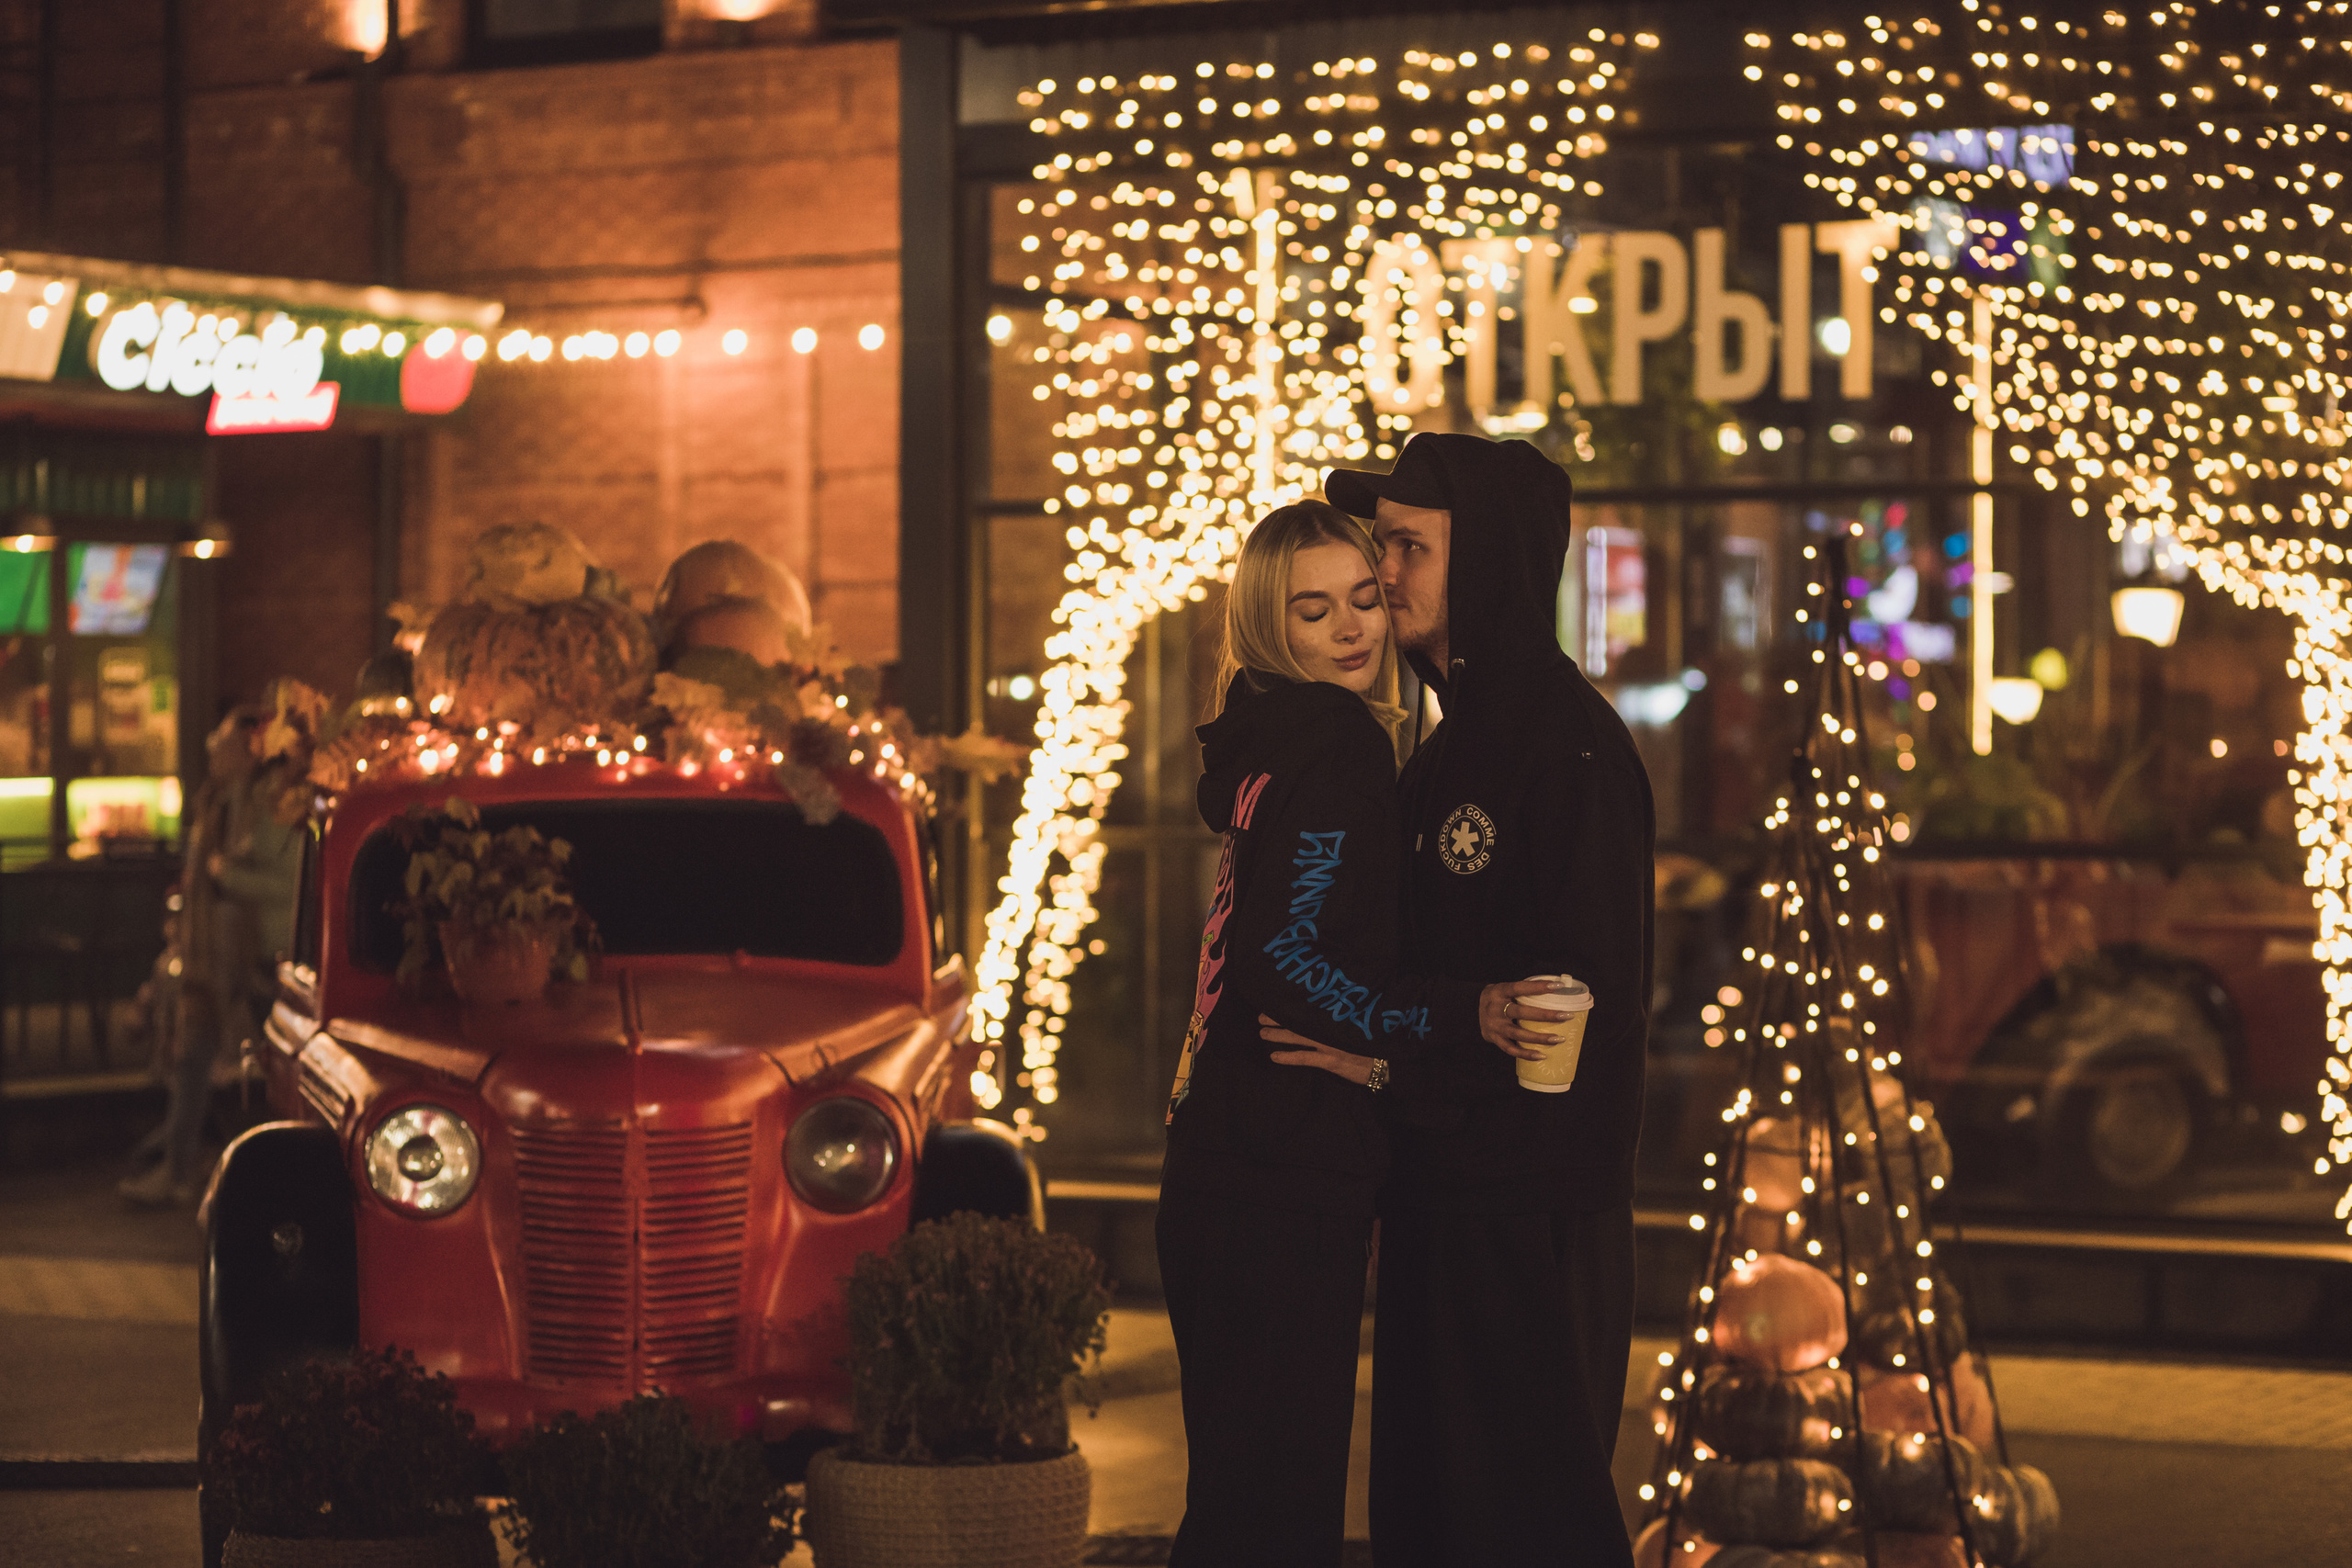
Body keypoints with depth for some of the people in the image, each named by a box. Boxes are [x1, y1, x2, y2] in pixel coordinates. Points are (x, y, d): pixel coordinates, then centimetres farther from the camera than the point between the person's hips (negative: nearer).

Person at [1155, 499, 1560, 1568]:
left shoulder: (1272, 744, 15)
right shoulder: (1340, 748, -12)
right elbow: (1284, 959, -22)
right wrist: (1464, 1015, -22)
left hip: (1218, 1180, 10)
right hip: (1282, 1193, -10)